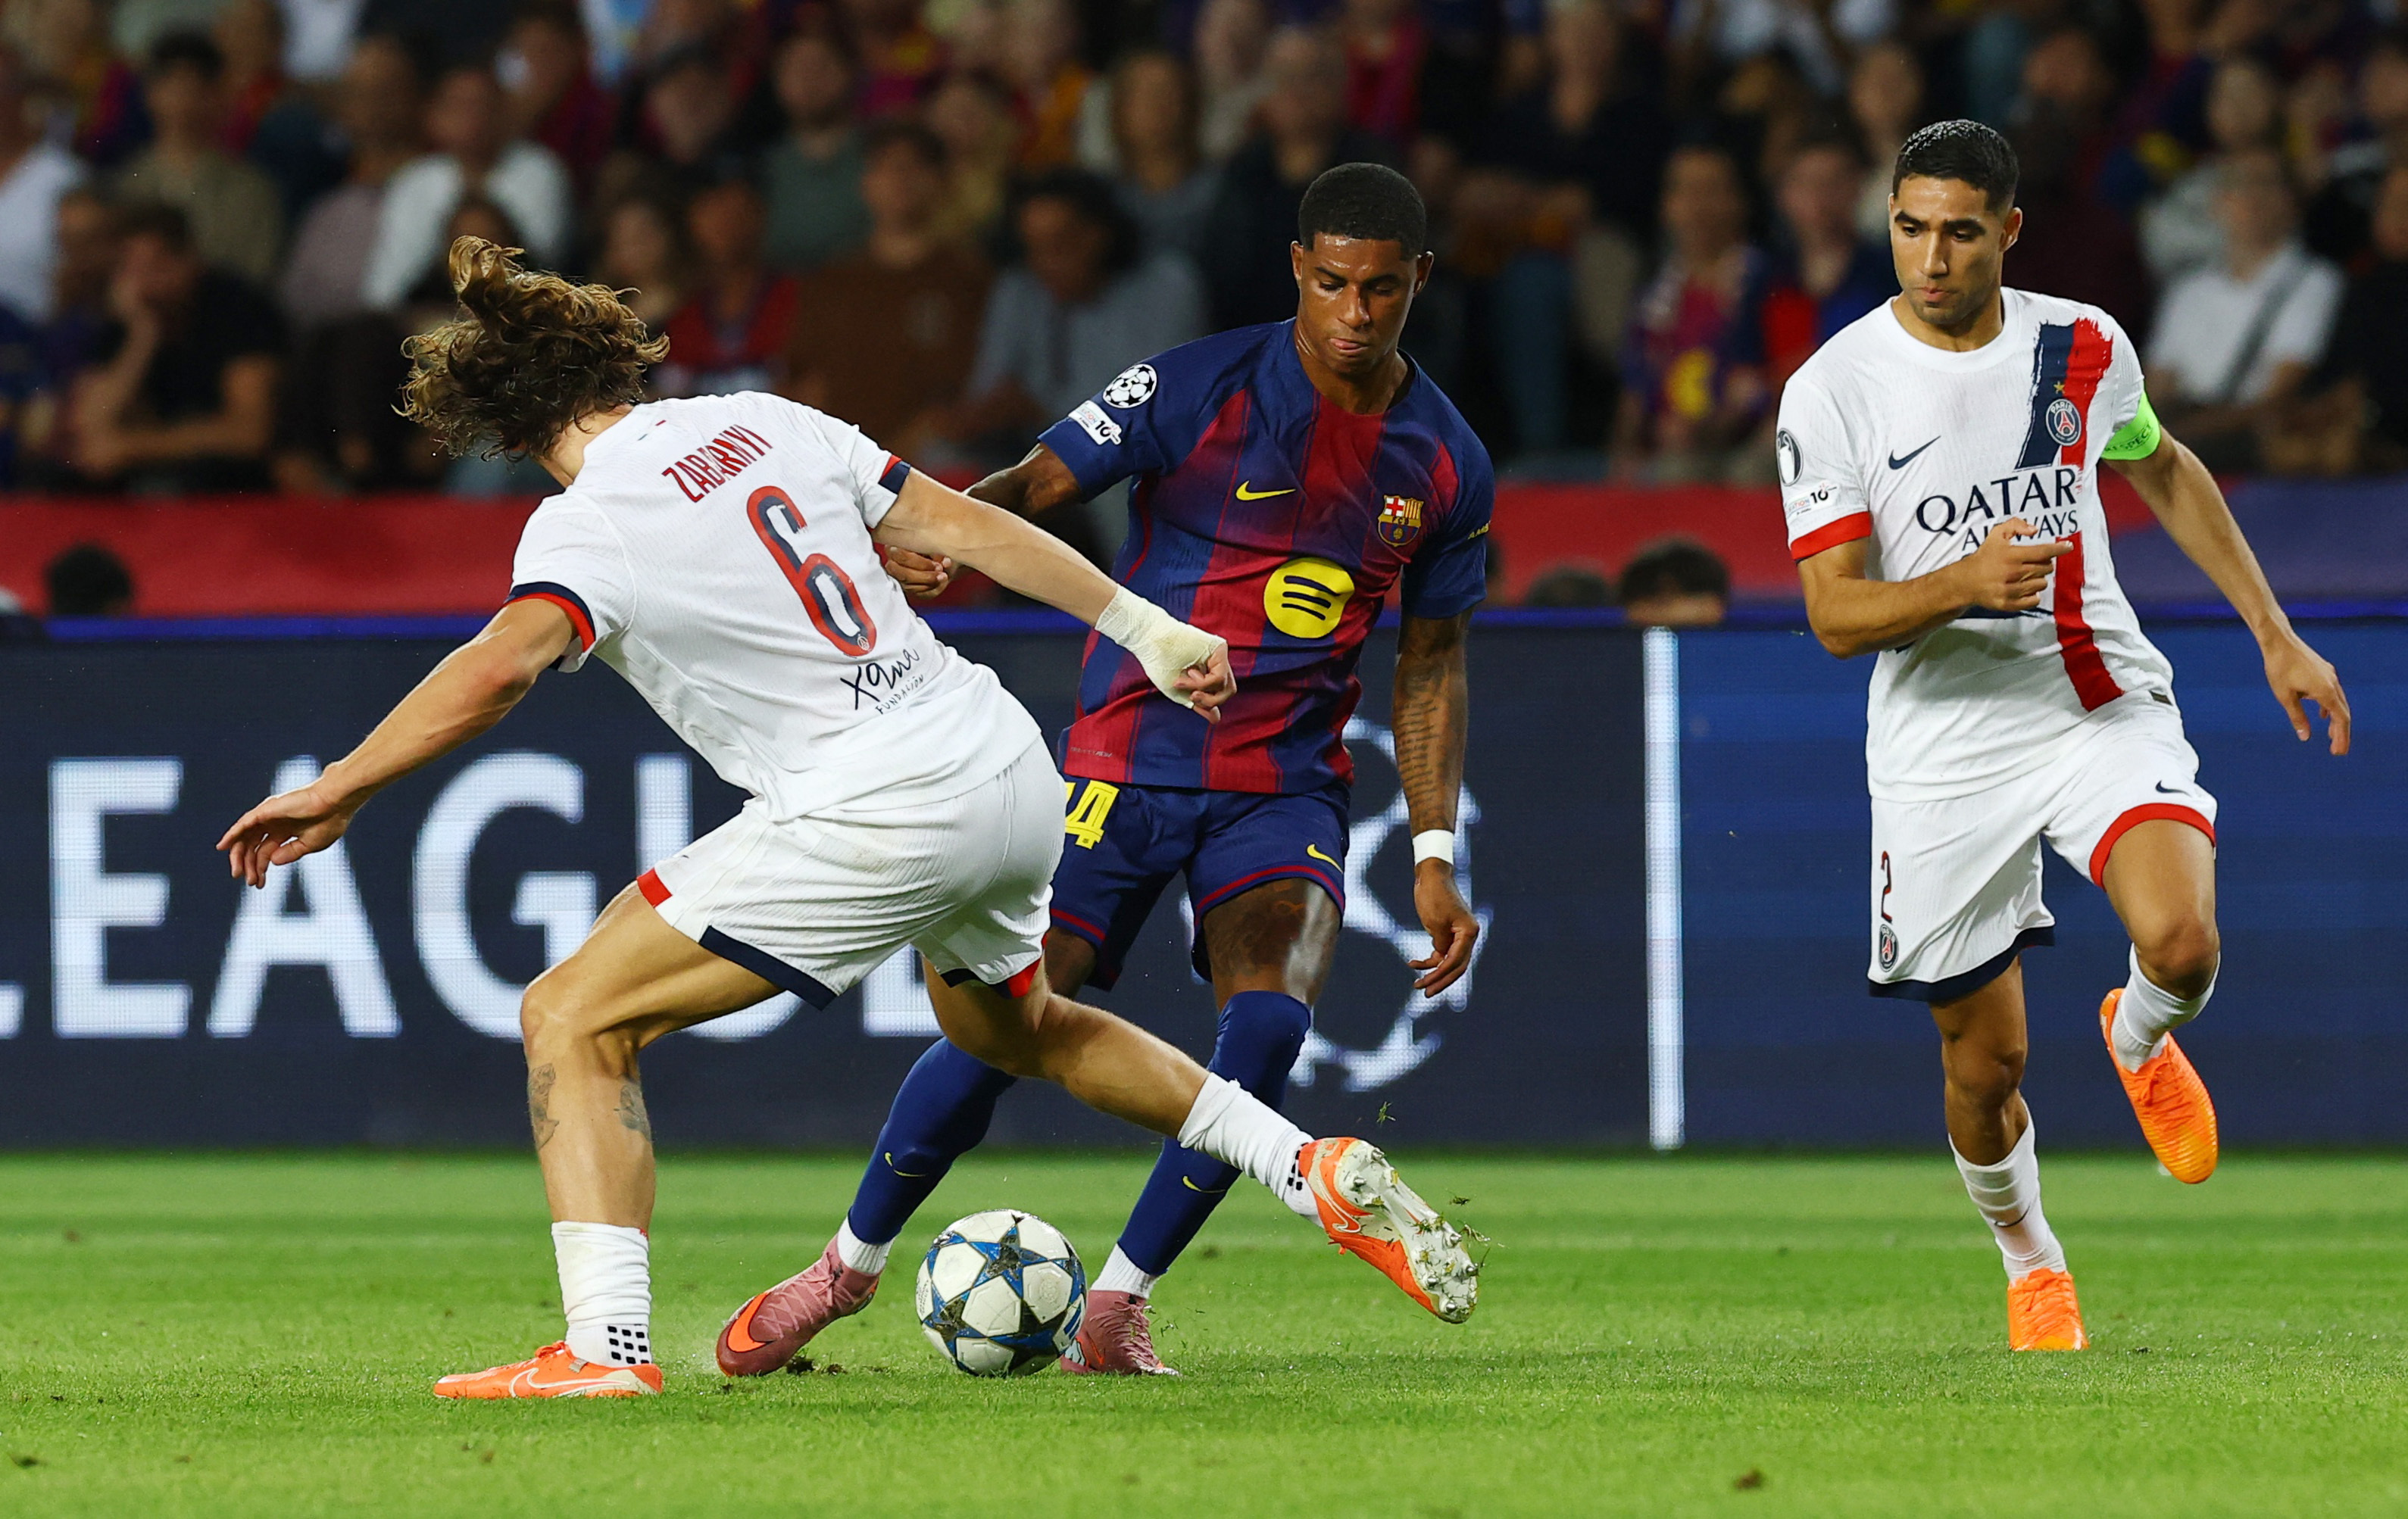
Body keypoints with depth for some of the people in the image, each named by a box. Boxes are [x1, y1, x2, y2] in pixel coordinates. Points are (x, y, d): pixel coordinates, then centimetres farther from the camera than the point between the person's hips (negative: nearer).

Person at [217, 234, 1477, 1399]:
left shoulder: (587, 527, -7)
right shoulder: (758, 423, 12)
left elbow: (497, 669, -26)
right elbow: (961, 525, 13)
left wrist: (335, 794, -22)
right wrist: (1148, 630, 18)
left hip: (875, 811, -8)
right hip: (1012, 770, 8)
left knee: (573, 1019, -2)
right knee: (1010, 1024, 37)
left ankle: (605, 1345, -15)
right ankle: (1322, 1173, 33)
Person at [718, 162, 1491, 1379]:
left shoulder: (1447, 463, 3)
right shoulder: (1202, 388, -9)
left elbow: (1431, 661, 13)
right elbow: (1039, 480, -12)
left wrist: (1433, 855, 8)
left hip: (1286, 788, 2)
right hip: (1130, 761, -2)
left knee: (1271, 1016, -23)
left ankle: (1117, 1303, -6)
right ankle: (848, 1266, 16)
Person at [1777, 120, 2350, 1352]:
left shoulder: (2083, 349, -1)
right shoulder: (1833, 392, -10)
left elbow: (2163, 473, 19)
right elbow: (1835, 614, -12)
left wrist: (2276, 636, 18)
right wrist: (1965, 581, -30)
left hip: (2103, 707, 1)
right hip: (1944, 747, -1)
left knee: (2181, 938, -26)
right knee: (1983, 1063, 4)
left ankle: (2140, 1039, 11)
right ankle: (2030, 1260, 34)